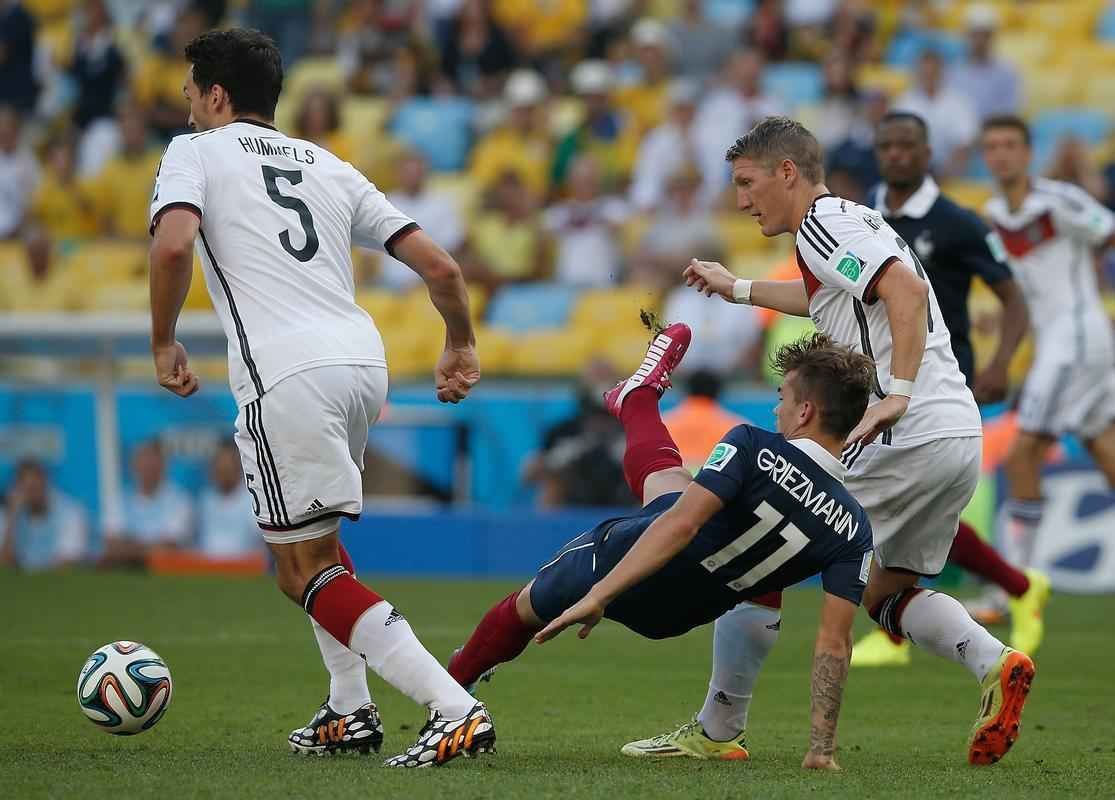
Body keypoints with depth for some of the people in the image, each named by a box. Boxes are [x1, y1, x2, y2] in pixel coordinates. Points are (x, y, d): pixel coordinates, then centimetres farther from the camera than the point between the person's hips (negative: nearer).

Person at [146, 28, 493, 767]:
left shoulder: (196, 152, 8)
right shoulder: (327, 165, 23)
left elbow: (173, 243, -14)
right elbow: (438, 266, 17)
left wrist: (164, 344, -1)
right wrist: (462, 344, 34)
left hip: (287, 375, -7)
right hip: (363, 358, 7)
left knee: (308, 572, -2)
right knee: (307, 537, 30)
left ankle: (455, 710, -16)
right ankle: (350, 711, 26)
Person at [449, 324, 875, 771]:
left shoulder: (752, 448, -26)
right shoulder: (853, 531, -14)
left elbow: (679, 525, -32)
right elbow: (834, 643, -16)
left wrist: (598, 596, -32)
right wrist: (822, 747, -13)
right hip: (674, 614, 5)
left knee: (526, 607, 30)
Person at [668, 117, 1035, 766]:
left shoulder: (823, 224, -7)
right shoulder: (855, 222, 23)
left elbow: (906, 290, -23)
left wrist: (899, 393, -29)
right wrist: (736, 288, 52)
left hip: (902, 439, -9)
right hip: (961, 437, 10)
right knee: (887, 594, 21)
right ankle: (996, 664, -4)